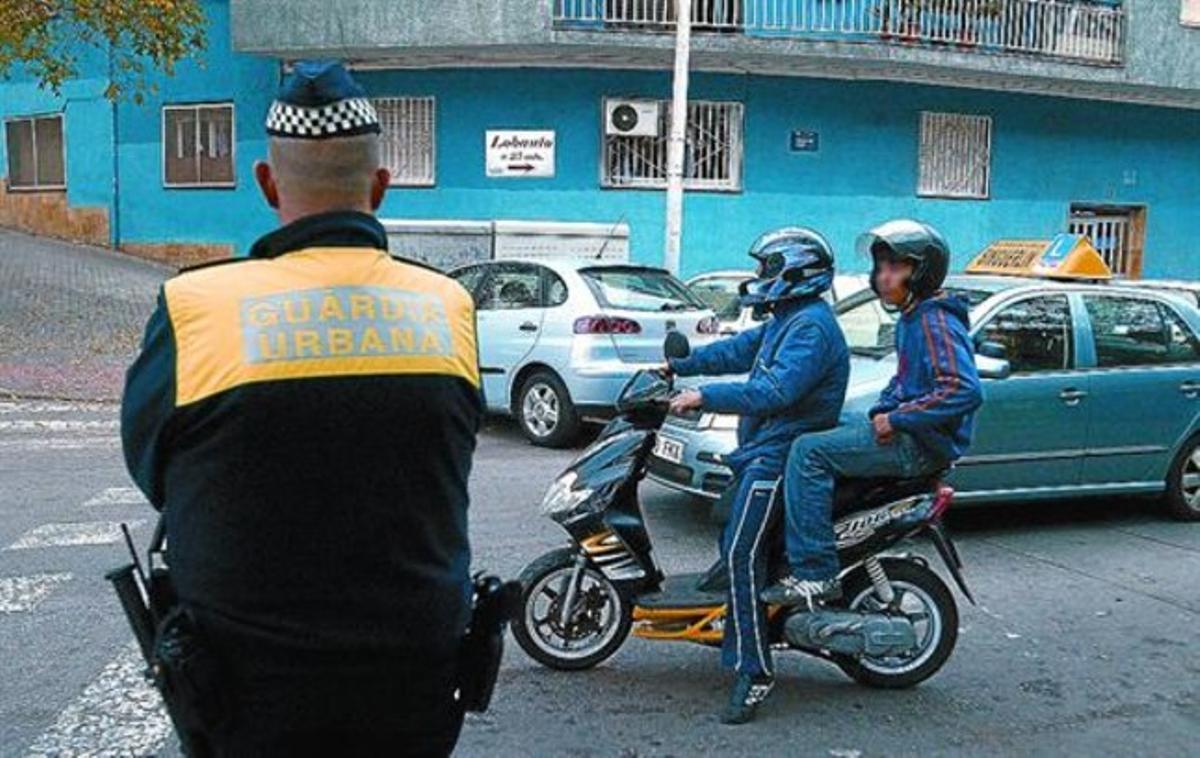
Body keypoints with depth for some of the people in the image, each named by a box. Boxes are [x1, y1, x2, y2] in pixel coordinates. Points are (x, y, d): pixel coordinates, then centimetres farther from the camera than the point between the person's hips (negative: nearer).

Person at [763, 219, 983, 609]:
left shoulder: (936, 321, -15)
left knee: (810, 452, -22)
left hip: (922, 444, -11)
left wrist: (897, 420, -23)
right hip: (905, 432, 11)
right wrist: (881, 413, 12)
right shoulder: (912, 318, 17)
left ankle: (815, 575, -23)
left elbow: (966, 390, -27)